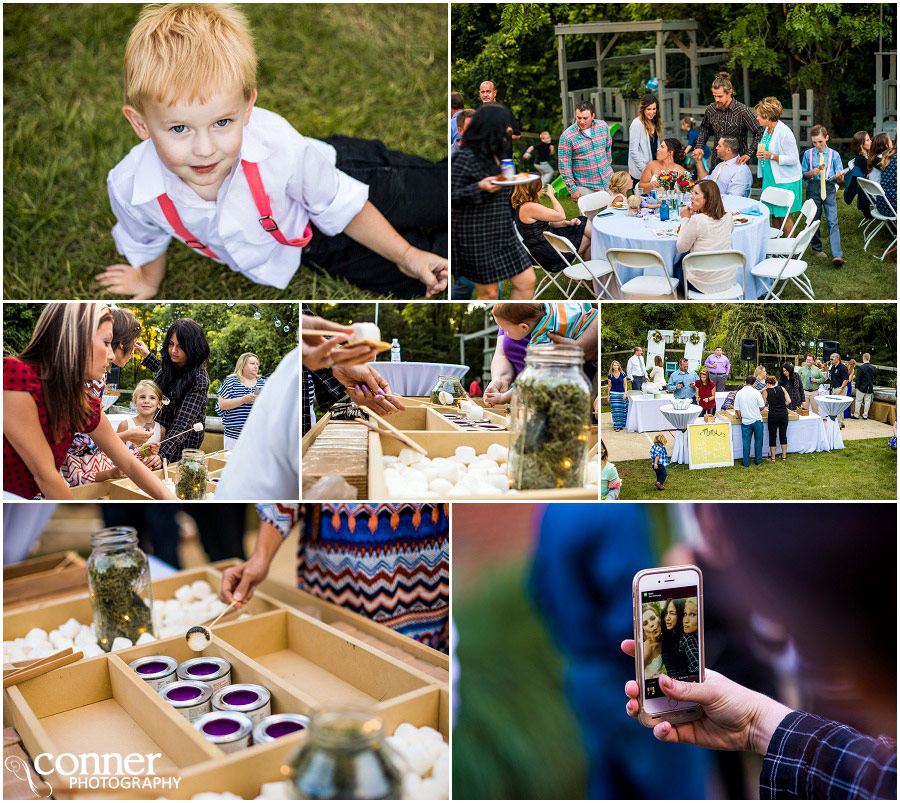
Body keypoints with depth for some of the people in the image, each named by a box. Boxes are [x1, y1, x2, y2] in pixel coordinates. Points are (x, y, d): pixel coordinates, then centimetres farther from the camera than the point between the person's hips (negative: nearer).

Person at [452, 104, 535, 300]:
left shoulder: (499, 155, 12)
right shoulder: (465, 157, -14)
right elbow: (452, 196, -18)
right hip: (477, 237, -8)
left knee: (527, 282, 2)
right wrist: (479, 188, -28)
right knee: (488, 293, 0)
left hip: (503, 235, 8)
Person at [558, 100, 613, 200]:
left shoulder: (603, 126, 0)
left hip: (607, 181, 4)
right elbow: (564, 165, -10)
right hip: (585, 187, -4)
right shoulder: (567, 136, -13)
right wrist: (572, 189, -11)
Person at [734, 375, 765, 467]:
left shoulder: (739, 393, -2)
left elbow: (737, 409, 0)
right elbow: (761, 407, -5)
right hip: (757, 420, -2)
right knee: (758, 441, 11)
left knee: (746, 442, 6)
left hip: (745, 421, 2)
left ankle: (746, 463, 8)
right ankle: (758, 461, 19)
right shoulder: (756, 392, -9)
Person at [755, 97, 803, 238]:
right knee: (774, 214, 10)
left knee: (783, 215, -3)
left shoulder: (784, 132, -19)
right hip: (770, 179, 8)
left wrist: (771, 156, -26)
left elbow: (793, 159, -20)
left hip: (785, 181, -8)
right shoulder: (767, 129, 9)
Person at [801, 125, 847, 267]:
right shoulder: (808, 154, 5)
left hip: (829, 189, -1)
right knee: (814, 220, 8)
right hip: (813, 189, 1)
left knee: (832, 221, -10)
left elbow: (839, 174, 3)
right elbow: (803, 174, 8)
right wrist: (811, 173, -13)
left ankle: (837, 255, -18)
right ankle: (816, 248, 28)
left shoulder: (834, 154, 4)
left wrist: (838, 176, -21)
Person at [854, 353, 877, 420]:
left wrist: (857, 386, -5)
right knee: (867, 401, 10)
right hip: (870, 388, 4)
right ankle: (865, 416, 12)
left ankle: (856, 415, 10)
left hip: (862, 387, -4)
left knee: (858, 401, 6)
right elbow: (874, 377, 10)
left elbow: (858, 378, -14)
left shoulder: (861, 367, -16)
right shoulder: (873, 367, 0)